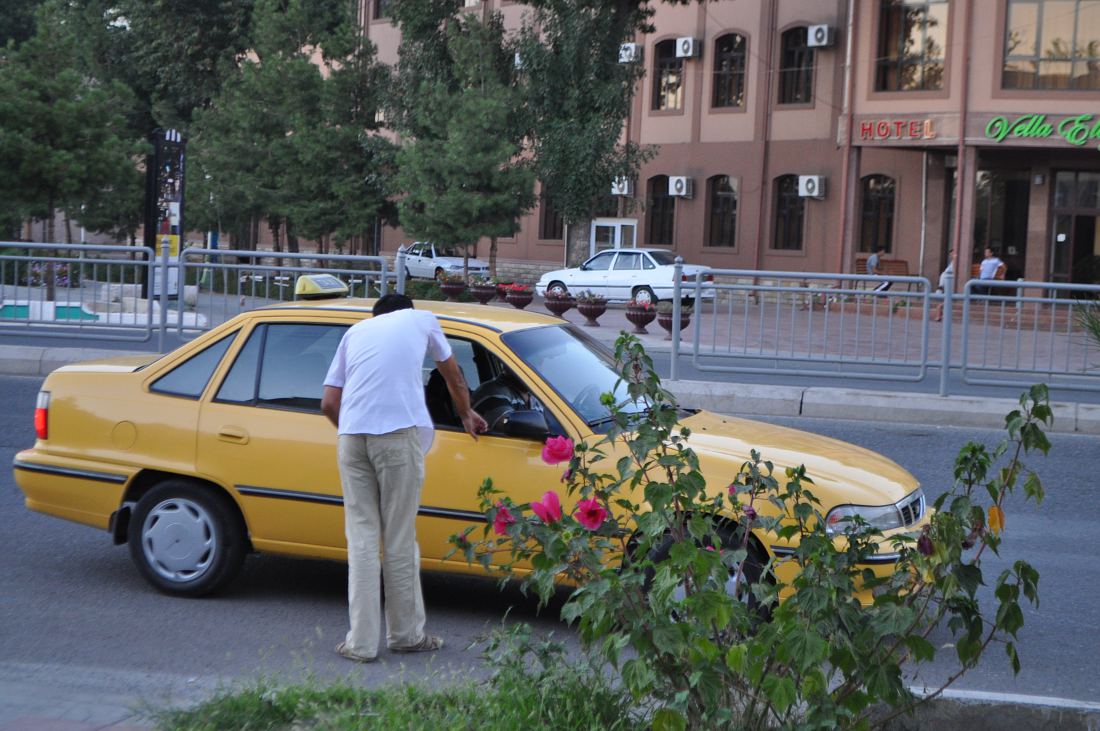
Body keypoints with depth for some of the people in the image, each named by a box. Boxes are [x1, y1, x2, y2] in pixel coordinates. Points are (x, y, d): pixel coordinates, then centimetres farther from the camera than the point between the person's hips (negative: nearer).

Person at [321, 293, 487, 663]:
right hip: (399, 433, -2)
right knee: (399, 538, 5)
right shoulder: (422, 320, 22)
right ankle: (406, 634, 16)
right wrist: (467, 414, 54)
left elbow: (329, 403, 19)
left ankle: (362, 641, 4)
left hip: (351, 435, 2)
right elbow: (453, 376, 37)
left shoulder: (356, 331, 26)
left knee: (361, 537, 6)